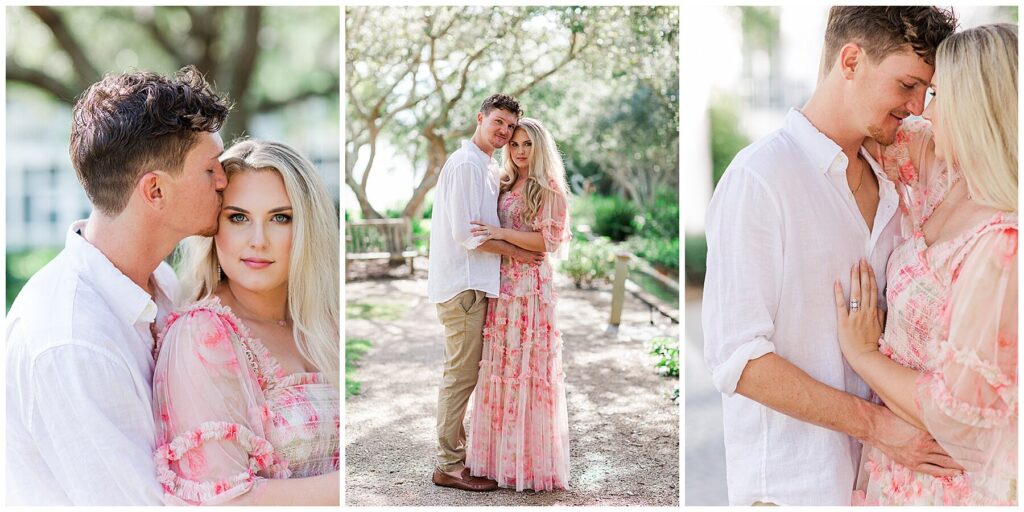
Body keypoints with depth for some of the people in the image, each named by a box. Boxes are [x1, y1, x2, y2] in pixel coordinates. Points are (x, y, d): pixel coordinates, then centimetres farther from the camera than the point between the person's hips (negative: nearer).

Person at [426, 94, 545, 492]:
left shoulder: (487, 168, 19)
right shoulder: (465, 164, -13)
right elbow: (465, 232, -19)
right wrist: (516, 252, -11)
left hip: (473, 283, 10)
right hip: (462, 283, -10)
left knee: (465, 373, 15)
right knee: (461, 374, -6)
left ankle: (459, 451, 25)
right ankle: (449, 466, 0)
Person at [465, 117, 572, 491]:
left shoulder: (549, 189, -3)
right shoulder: (504, 185, 15)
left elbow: (548, 241, -11)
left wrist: (501, 233, -16)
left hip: (531, 287, -6)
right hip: (500, 285, 6)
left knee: (528, 369, -4)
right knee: (499, 367, 6)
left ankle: (532, 459, 5)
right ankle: (502, 454, 15)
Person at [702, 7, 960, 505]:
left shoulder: (885, 183, 8)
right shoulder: (759, 177, -16)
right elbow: (736, 359, -20)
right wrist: (875, 424, -18)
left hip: (877, 465, 7)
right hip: (791, 482, -7)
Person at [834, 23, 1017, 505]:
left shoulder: (1000, 247, -29)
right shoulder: (951, 180, -5)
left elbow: (958, 412, -25)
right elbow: (890, 137, 17)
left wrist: (863, 354, -13)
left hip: (953, 477, -8)